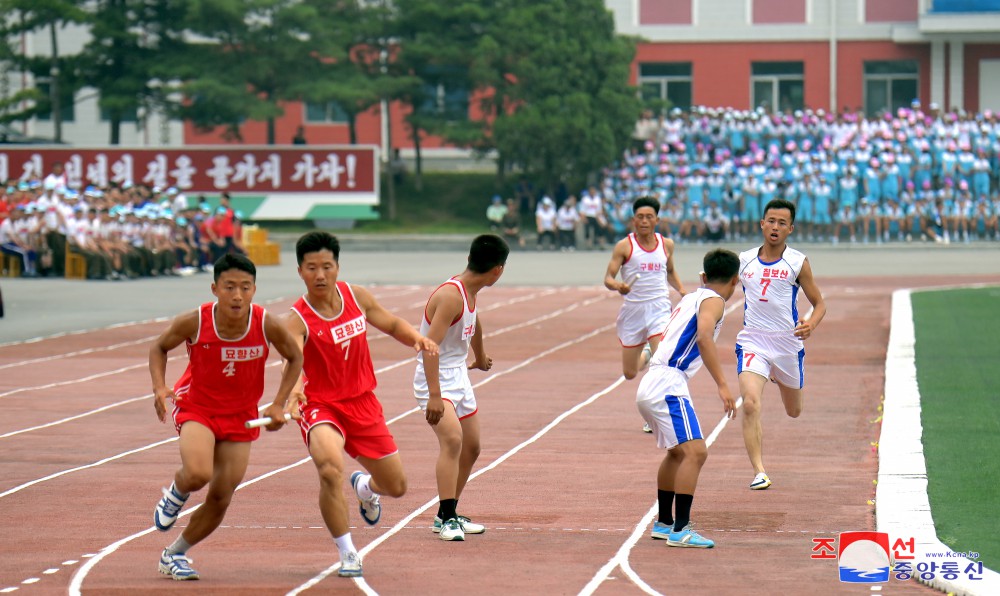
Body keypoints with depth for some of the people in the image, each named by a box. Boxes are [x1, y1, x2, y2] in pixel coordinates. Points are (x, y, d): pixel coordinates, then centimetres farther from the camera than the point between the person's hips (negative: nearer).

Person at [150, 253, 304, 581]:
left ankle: (174, 555, 26)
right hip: (196, 408, -2)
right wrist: (159, 387, -17)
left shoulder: (267, 326, -18)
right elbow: (159, 347, -1)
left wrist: (278, 405, -6)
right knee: (198, 474, -30)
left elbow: (295, 358, 2)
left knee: (220, 499, 3)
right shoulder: (194, 322, -20)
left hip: (241, 418, 2)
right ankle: (175, 494, 8)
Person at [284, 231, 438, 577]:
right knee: (331, 470, -34)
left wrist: (417, 338, -7)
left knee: (396, 486, 11)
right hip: (320, 406, -5)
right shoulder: (297, 320, -19)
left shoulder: (356, 296, -3)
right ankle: (347, 554, -15)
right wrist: (294, 388, -58)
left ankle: (365, 487, 51)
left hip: (362, 403, 5)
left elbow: (392, 325, 13)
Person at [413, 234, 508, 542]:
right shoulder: (451, 295, -23)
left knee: (471, 447, 15)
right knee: (452, 439, -27)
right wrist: (435, 395, -38)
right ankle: (447, 519, -28)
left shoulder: (471, 293, 6)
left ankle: (447, 515, 27)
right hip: (435, 380, -10)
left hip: (459, 376, 10)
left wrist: (480, 357, 48)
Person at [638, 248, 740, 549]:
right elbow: (704, 338, -22)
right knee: (695, 452, -16)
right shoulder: (713, 301, -4)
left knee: (678, 452, 26)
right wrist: (722, 385, -27)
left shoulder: (691, 298, 21)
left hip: (651, 386, 10)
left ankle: (664, 522, 34)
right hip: (667, 386, -10)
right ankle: (680, 530, -23)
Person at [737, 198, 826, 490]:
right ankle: (759, 472, -22)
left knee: (794, 411, 18)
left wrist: (811, 325, -19)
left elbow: (819, 303, 1)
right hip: (752, 342, 0)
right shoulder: (744, 260, 4)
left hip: (787, 343, 0)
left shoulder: (798, 262, -3)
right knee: (750, 405, -23)